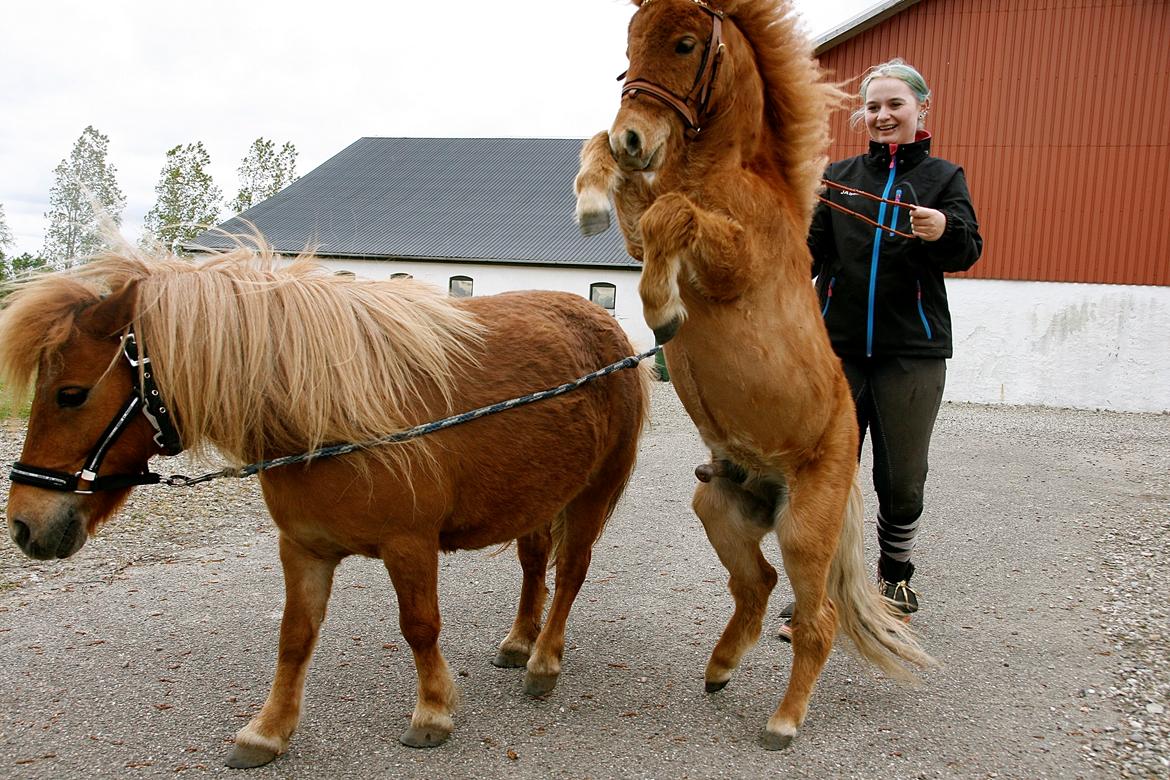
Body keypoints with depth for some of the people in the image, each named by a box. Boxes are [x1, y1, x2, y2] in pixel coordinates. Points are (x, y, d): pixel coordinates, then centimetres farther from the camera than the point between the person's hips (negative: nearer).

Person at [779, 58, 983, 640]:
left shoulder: (943, 176, 6)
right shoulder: (839, 176, 12)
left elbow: (968, 250, -8)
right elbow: (811, 254, 5)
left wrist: (945, 232, -30)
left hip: (911, 352, -1)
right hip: (838, 346, 2)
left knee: (901, 481, 6)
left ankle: (894, 577, 30)